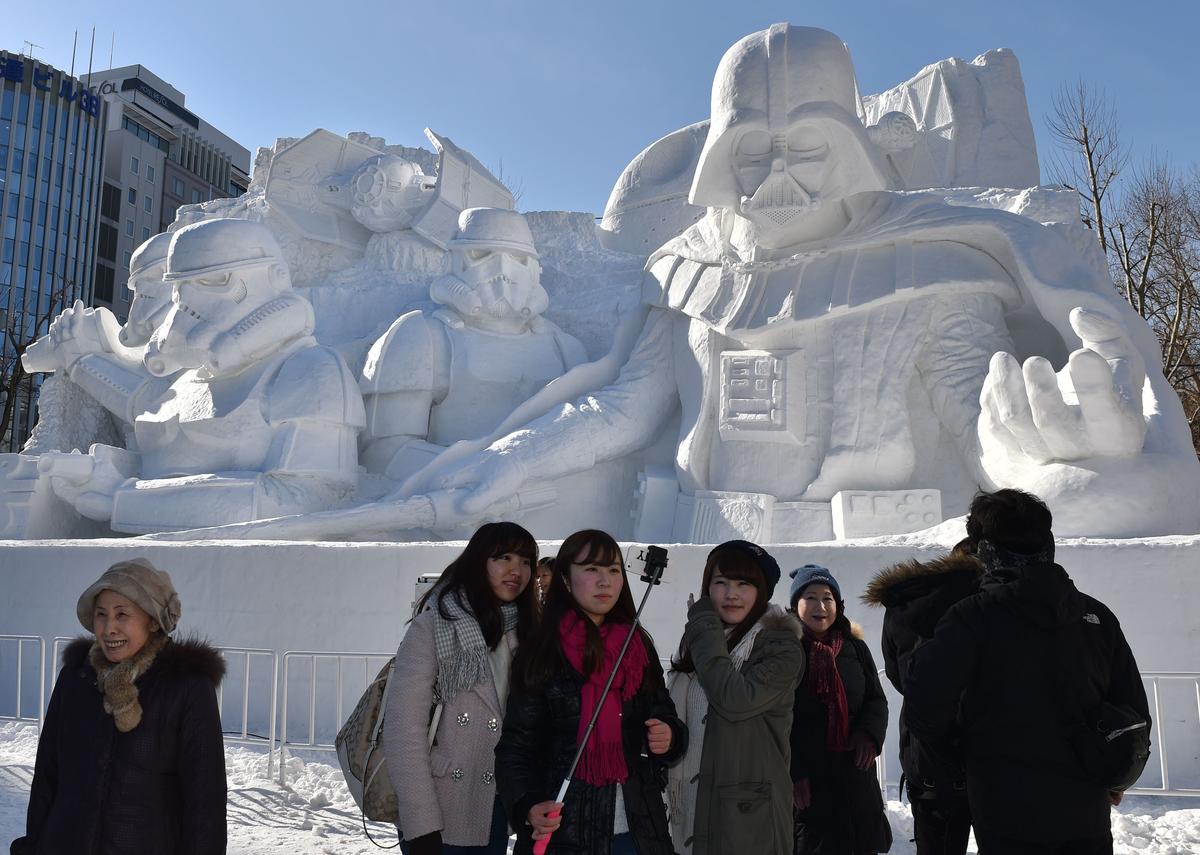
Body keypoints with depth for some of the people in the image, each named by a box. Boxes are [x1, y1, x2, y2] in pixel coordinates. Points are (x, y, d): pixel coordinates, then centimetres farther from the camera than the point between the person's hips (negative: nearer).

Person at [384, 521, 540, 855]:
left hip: (496, 817, 5)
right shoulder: (433, 626, -12)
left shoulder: (524, 631, 5)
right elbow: (403, 731, -15)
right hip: (440, 822, -5)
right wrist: (422, 828, -18)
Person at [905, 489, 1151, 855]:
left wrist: (946, 747, 0)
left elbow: (926, 700, -22)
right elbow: (1134, 712, 5)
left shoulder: (973, 617, -14)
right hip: (1088, 813, 5)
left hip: (1009, 815, -4)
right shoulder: (1097, 615, 1)